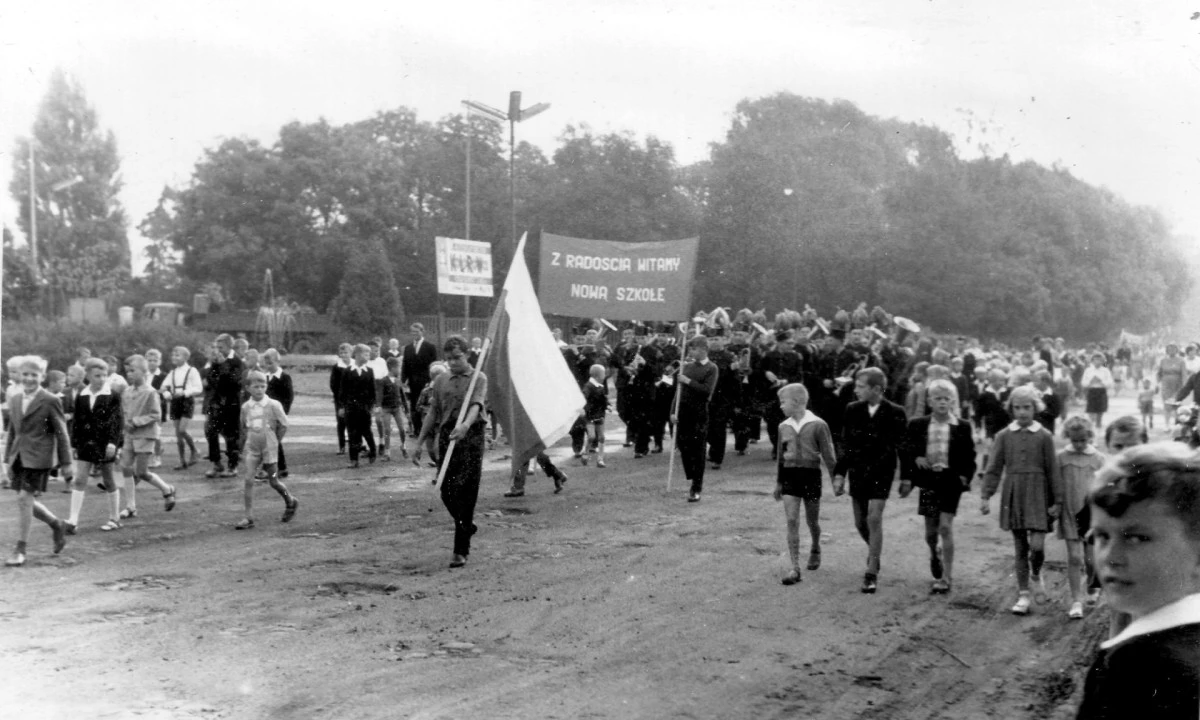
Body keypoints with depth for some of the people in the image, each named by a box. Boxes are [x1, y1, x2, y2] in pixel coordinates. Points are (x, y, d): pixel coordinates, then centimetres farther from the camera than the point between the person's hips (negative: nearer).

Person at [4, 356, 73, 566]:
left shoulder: (50, 401, -7)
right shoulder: (14, 399, 11)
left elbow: (61, 434, -5)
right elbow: (12, 431, 17)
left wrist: (65, 463, -5)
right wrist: (8, 460, 16)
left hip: (38, 457, -6)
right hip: (19, 456, 6)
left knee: (25, 498, -9)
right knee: (25, 501, 9)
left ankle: (20, 550, 0)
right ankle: (56, 525, 32)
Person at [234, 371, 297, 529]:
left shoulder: (273, 405, -10)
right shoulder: (246, 407, 0)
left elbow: (284, 425, -2)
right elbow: (244, 428, 14)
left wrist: (273, 441, 1)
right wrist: (244, 446, 11)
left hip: (269, 449, -3)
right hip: (252, 449, 3)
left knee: (273, 482, 7)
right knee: (248, 481, -7)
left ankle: (291, 502, 34)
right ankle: (249, 518, -4)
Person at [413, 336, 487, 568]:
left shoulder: (478, 378, 1)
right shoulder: (441, 381, 15)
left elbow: (476, 405, -16)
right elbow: (433, 412, 18)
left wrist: (465, 425, -36)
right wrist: (420, 442, 14)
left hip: (471, 437, -4)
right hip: (446, 436, 4)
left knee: (466, 494, -6)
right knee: (447, 492, 4)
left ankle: (461, 550, -1)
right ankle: (467, 526, 33)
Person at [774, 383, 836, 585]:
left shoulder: (817, 425, -8)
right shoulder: (784, 427, 5)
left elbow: (828, 455, -5)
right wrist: (778, 482, 16)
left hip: (811, 474, -3)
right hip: (790, 475, 3)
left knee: (812, 520, 11)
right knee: (791, 521, -7)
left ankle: (815, 549, 43)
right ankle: (795, 568, -7)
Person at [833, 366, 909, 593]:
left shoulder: (895, 413, -10)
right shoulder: (852, 410, -1)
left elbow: (902, 446, -4)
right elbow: (845, 444, 2)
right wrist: (839, 473, -4)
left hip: (881, 473, -4)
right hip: (857, 472, 4)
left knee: (874, 519, -10)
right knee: (860, 522, 11)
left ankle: (872, 573, -1)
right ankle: (875, 552, 42)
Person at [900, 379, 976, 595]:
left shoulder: (962, 427, 0)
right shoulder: (917, 425, 2)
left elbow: (969, 457, 5)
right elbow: (906, 451, 6)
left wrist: (965, 476, -8)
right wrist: (906, 478, -2)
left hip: (951, 480, -2)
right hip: (928, 480, 2)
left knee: (945, 527, -9)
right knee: (930, 531, 10)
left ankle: (946, 577, -2)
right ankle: (935, 554, 44)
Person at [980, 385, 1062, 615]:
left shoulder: (1044, 436, -2)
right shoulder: (1004, 436, 2)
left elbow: (1052, 470, 0)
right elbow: (994, 469, 3)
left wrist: (1057, 502, -1)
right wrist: (986, 497, -5)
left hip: (1037, 495, -2)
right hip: (1013, 495, 2)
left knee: (1037, 545, -9)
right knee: (1020, 548, 7)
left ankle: (1037, 575, 24)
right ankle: (1023, 595, 16)